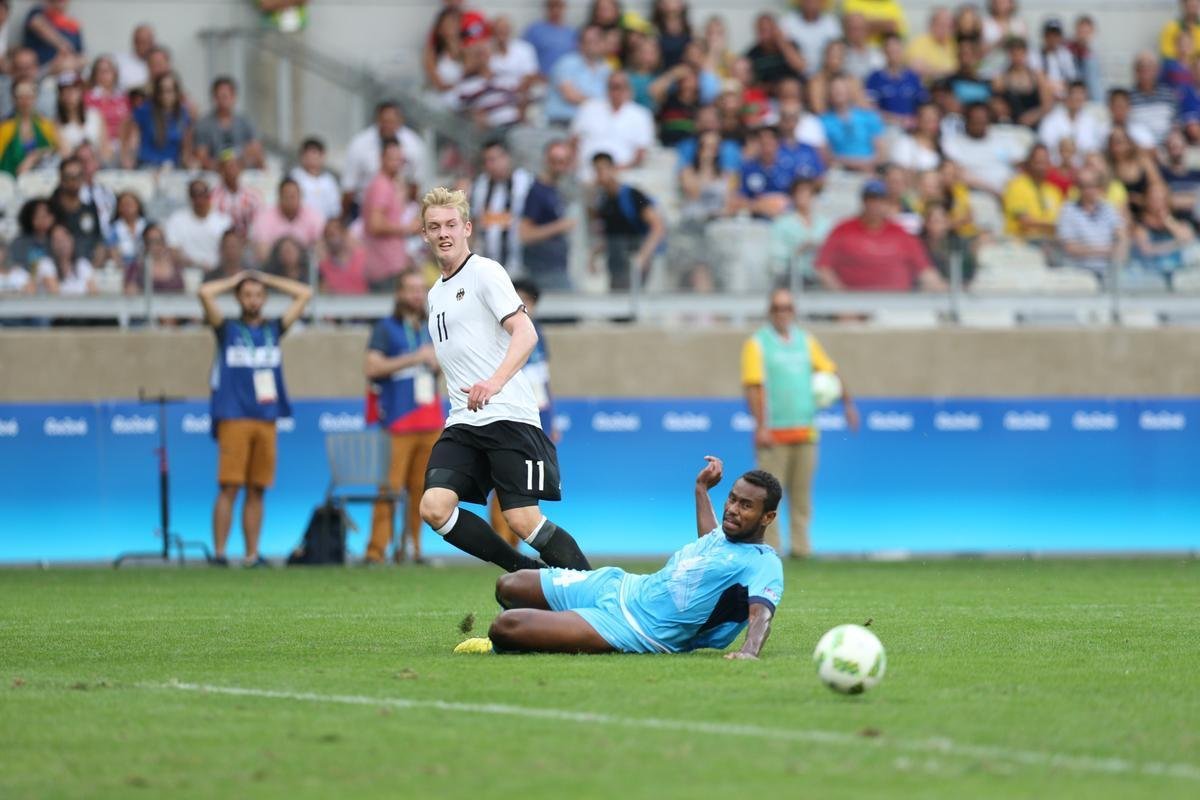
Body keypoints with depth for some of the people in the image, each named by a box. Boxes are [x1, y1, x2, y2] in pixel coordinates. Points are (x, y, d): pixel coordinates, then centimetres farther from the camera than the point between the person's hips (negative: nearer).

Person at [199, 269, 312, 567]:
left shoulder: (273, 330, 16)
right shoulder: (227, 329, 7)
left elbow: (305, 294, 17)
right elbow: (205, 293, -6)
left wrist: (267, 280, 18)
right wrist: (235, 280, 9)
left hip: (266, 418, 4)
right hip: (234, 418, -4)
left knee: (257, 490, 4)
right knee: (229, 487, -9)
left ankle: (253, 554, 5)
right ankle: (219, 551, -10)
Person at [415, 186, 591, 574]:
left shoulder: (484, 272, -3)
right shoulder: (435, 294, 22)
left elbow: (525, 333, -17)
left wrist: (495, 382, -32)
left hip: (508, 415, -7)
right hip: (463, 422, 7)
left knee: (522, 519, -15)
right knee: (434, 507, -13)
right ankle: (526, 572, -1)